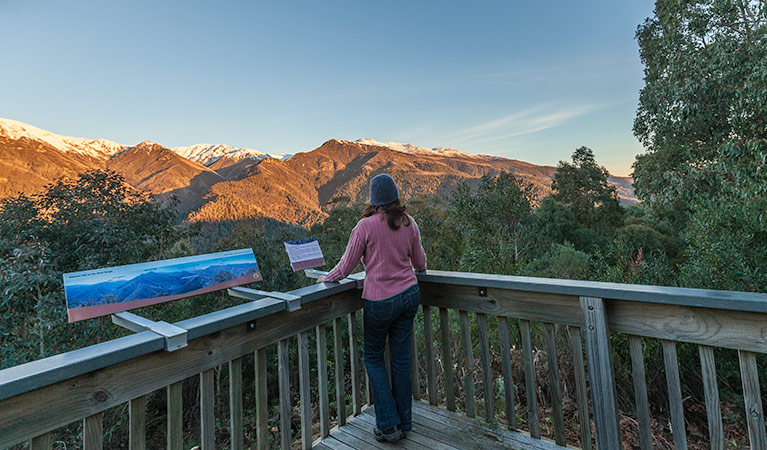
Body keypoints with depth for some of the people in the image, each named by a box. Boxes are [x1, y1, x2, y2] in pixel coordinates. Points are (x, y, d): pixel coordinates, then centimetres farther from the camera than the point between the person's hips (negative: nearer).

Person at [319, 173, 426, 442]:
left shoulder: (366, 226, -14)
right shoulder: (408, 223, 0)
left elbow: (346, 267, -8)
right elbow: (420, 263, 11)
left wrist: (325, 278, 11)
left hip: (379, 301, -5)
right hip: (409, 295, 5)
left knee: (373, 358, 16)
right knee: (401, 357, 16)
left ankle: (388, 426, 21)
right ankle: (404, 422, 31)